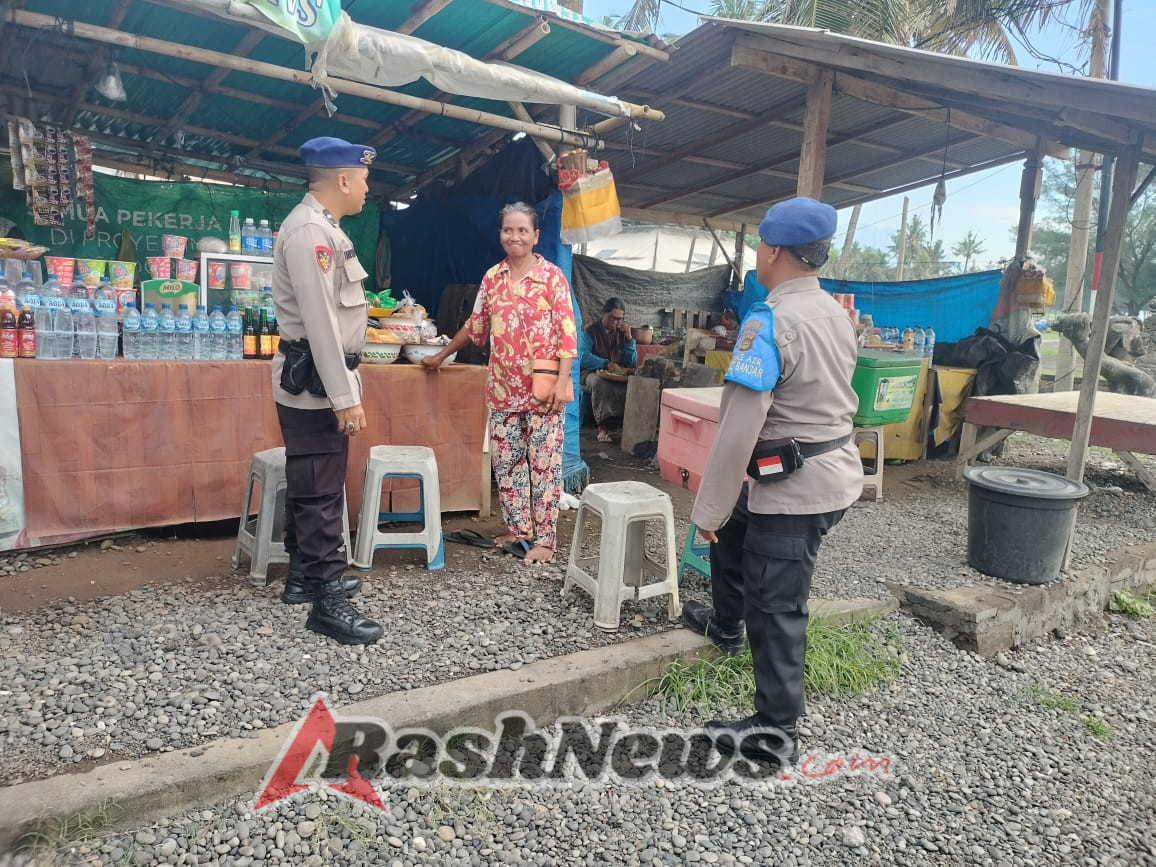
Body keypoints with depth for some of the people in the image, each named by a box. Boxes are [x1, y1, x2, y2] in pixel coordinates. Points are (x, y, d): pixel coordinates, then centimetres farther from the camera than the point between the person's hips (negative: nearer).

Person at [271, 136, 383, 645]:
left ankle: (304, 575, 31)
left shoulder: (320, 227, 16)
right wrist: (346, 398, -25)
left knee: (311, 484, 18)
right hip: (314, 381, -10)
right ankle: (328, 601, 2)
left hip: (317, 379, 10)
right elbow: (319, 322, -24)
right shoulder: (309, 231, -18)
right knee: (322, 491, -6)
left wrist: (343, 387, 21)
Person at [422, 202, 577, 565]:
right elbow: (476, 326, 20)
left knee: (543, 462, 1)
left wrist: (562, 382, -16)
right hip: (503, 387, 5)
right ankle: (518, 530, 22)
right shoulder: (492, 277, 9)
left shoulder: (552, 276, -4)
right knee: (506, 461, 9)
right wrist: (441, 356, 25)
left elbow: (567, 332, -8)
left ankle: (544, 539, 9)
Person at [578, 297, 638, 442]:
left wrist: (629, 338, -5)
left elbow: (632, 362, 7)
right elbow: (583, 357, -14)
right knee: (600, 383, -38)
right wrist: (606, 364, -26)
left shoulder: (622, 333, 12)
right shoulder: (589, 331, 0)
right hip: (592, 373, -3)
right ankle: (602, 427, -29)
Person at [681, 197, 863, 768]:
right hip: (835, 467, 9)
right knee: (733, 527, 28)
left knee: (776, 608, 3)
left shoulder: (770, 321, -21)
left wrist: (708, 509, -17)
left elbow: (738, 427, -24)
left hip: (796, 487, -9)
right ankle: (726, 625, 47)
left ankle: (775, 732, 18)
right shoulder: (836, 313, 6)